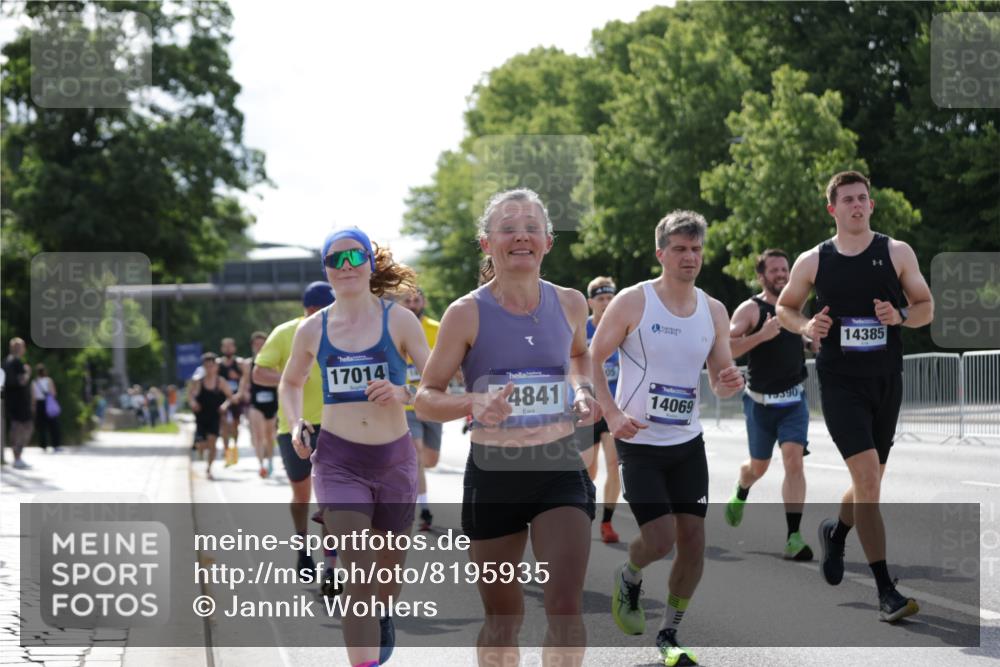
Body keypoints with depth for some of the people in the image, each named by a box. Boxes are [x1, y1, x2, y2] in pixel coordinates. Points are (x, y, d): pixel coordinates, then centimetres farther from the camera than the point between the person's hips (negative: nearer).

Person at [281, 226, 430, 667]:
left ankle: (382, 617, 52)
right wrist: (296, 424, 2)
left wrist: (402, 394, -22)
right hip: (338, 460, -1)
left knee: (389, 565, 18)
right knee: (358, 573, -14)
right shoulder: (312, 330, 2)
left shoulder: (399, 320, -3)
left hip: (394, 458, 1)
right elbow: (290, 384, 20)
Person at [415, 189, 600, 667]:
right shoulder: (467, 313, -9)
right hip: (493, 474, -1)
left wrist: (582, 392, 3)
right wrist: (473, 403, -25)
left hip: (560, 470, 2)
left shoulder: (569, 303, 1)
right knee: (502, 619, 10)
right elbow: (426, 398, -6)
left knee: (566, 608, -13)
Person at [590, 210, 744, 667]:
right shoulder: (632, 303, -9)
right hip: (638, 442, -4)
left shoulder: (713, 311, 4)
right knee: (660, 539, -13)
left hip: (687, 442, 4)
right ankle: (629, 579, 23)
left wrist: (729, 383, -15)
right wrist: (612, 414, -18)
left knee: (693, 540, -1)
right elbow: (592, 360, -5)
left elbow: (719, 380, 9)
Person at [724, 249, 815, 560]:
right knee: (759, 466, 14)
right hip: (761, 402, -2)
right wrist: (760, 335, -33)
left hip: (794, 400, 2)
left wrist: (814, 337, 5)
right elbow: (725, 348, -22)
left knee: (794, 461, -15)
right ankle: (740, 496, 51)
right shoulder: (750, 309, -10)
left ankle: (793, 538, -17)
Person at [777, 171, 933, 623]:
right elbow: (784, 307, 15)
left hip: (886, 380, 3)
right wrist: (806, 326, -7)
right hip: (840, 382, -3)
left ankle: (836, 532, 50)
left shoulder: (897, 253, 2)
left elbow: (926, 308, 7)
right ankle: (886, 592, -15)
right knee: (867, 476, -17)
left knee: (870, 482, 14)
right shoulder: (813, 262, 1)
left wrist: (900, 316, -15)